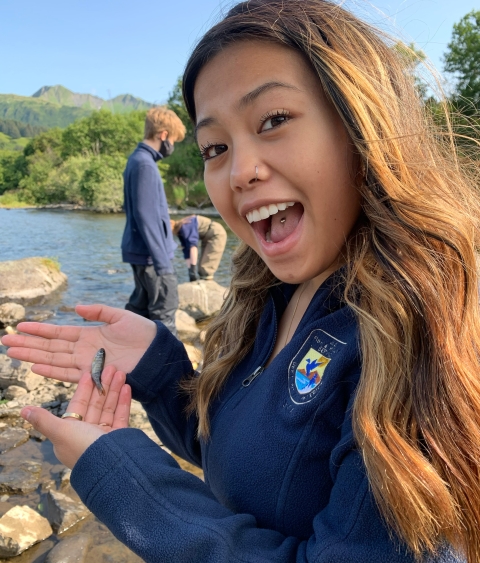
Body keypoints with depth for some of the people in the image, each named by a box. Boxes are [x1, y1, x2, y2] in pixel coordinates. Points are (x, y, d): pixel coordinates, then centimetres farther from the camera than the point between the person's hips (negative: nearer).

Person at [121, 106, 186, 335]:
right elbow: (145, 216, -22)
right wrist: (161, 259, -20)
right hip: (151, 253, -10)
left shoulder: (139, 159, 13)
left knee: (140, 306, 17)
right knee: (165, 308, 0)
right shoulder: (145, 164, -17)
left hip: (141, 251, 10)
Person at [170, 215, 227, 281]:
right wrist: (190, 269, -6)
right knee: (202, 266, 11)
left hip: (217, 234, -9)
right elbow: (186, 250, 0)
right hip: (207, 238, 9)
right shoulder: (179, 232, -2)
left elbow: (193, 245, -35)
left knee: (207, 266, -14)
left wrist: (193, 268, -38)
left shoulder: (185, 227, -28)